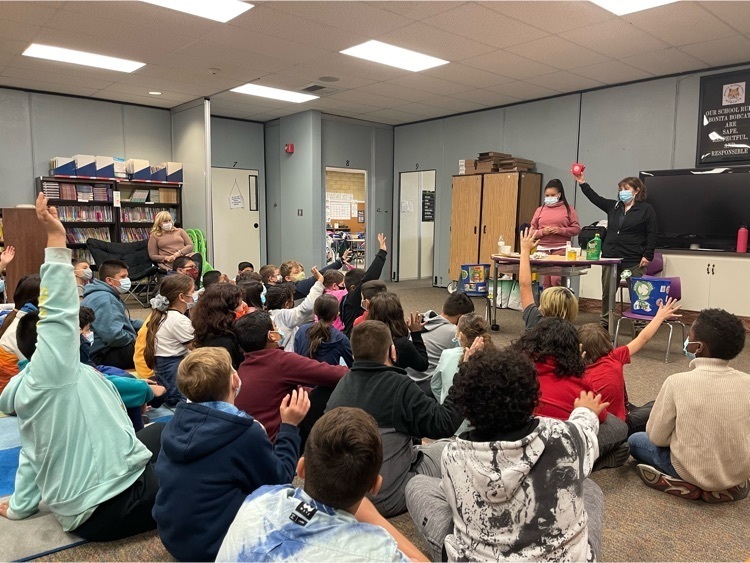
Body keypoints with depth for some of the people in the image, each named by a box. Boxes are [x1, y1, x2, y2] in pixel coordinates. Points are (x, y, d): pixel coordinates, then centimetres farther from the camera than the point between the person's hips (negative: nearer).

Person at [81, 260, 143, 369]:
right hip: (104, 355, -12)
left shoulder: (110, 296, 15)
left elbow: (124, 322, 25)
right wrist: (135, 340, -15)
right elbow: (114, 336, -33)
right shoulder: (103, 299, -22)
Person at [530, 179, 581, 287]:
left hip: (561, 249, -3)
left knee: (556, 279, -16)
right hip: (543, 249, 3)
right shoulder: (540, 210, 13)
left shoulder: (568, 209, 7)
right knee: (545, 282, 3)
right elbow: (532, 231, 12)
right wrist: (542, 232, -8)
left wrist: (560, 230, -12)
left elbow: (576, 229, 3)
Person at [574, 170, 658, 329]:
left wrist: (647, 256, -11)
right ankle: (605, 323, 20)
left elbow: (652, 234, -5)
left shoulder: (646, 209, -2)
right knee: (607, 292, 10)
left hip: (633, 260, -5)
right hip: (610, 257, 5)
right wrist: (582, 183, -3)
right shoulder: (613, 206, 13)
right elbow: (595, 198, 7)